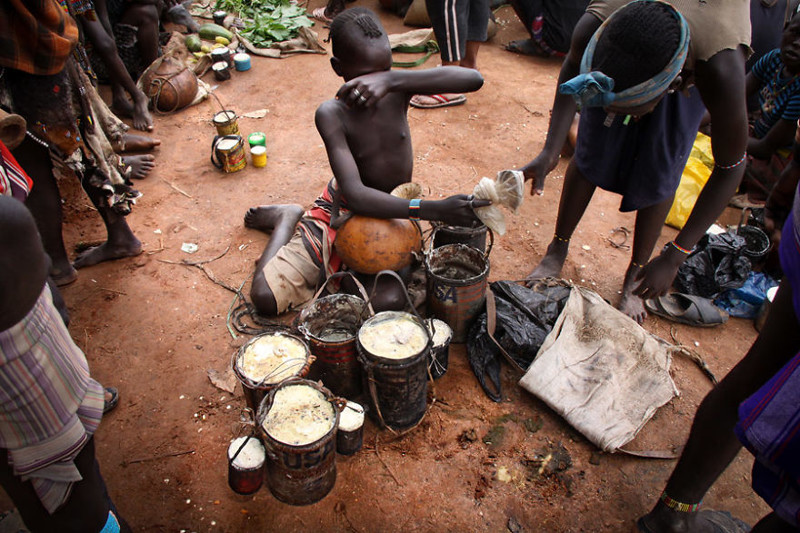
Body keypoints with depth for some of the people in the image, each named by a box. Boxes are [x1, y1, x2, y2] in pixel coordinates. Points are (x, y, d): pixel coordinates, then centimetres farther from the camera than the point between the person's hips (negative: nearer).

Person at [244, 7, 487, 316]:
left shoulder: (397, 91, -12)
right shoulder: (332, 114, -22)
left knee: (388, 300, -28)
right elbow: (355, 195, -33)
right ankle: (287, 220, 21)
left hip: (393, 214, 2)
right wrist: (433, 210, -43)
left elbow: (474, 79, -27)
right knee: (264, 297, -9)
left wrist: (392, 79, -37)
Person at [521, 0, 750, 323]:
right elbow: (572, 68, -15)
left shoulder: (721, 70, -44)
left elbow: (730, 168, -30)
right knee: (591, 155, 1)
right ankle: (558, 249, 21)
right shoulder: (592, 29, -41)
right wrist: (550, 151, -29)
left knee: (659, 174, -4)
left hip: (693, 73, -1)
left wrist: (674, 256, -29)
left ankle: (635, 276, 16)